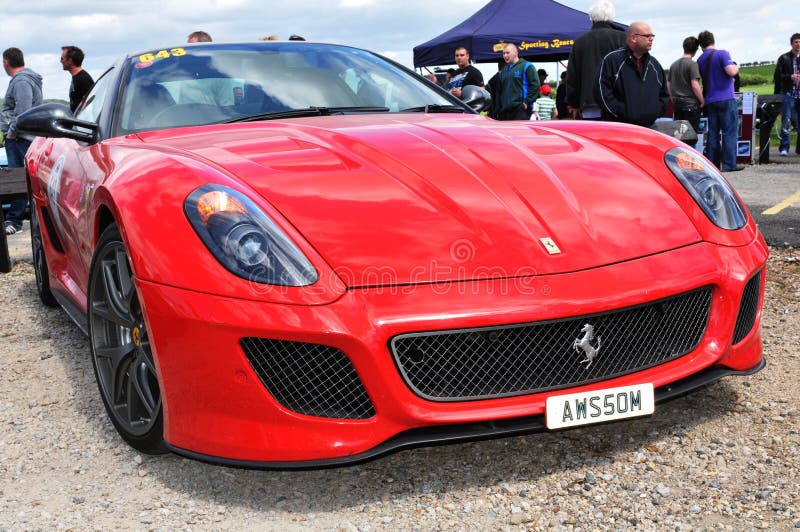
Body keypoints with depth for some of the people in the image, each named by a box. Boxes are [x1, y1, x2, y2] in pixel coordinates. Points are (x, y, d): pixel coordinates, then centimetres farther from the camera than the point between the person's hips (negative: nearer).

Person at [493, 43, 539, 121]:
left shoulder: (527, 66, 2)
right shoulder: (503, 70, 22)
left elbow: (535, 85, -7)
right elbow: (499, 92, 24)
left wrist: (527, 102, -12)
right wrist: (498, 110, 17)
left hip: (521, 109, -7)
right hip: (505, 111, 7)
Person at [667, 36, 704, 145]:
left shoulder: (674, 65, 10)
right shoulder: (692, 64, -11)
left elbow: (668, 84, 15)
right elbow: (695, 85, -17)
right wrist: (702, 101, -7)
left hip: (677, 103, 6)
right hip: (691, 103, -6)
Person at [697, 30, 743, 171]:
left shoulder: (700, 60, 11)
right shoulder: (722, 53, -8)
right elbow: (731, 71, -17)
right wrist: (736, 67, 1)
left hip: (710, 100, 6)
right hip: (726, 99, -6)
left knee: (713, 133, 8)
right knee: (730, 132, -3)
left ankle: (713, 164, 8)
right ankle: (729, 164, -5)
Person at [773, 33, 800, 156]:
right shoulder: (784, 58, 4)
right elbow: (777, 76, -1)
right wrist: (790, 77, -13)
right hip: (788, 94, -3)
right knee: (786, 122, -6)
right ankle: (784, 147, 0)